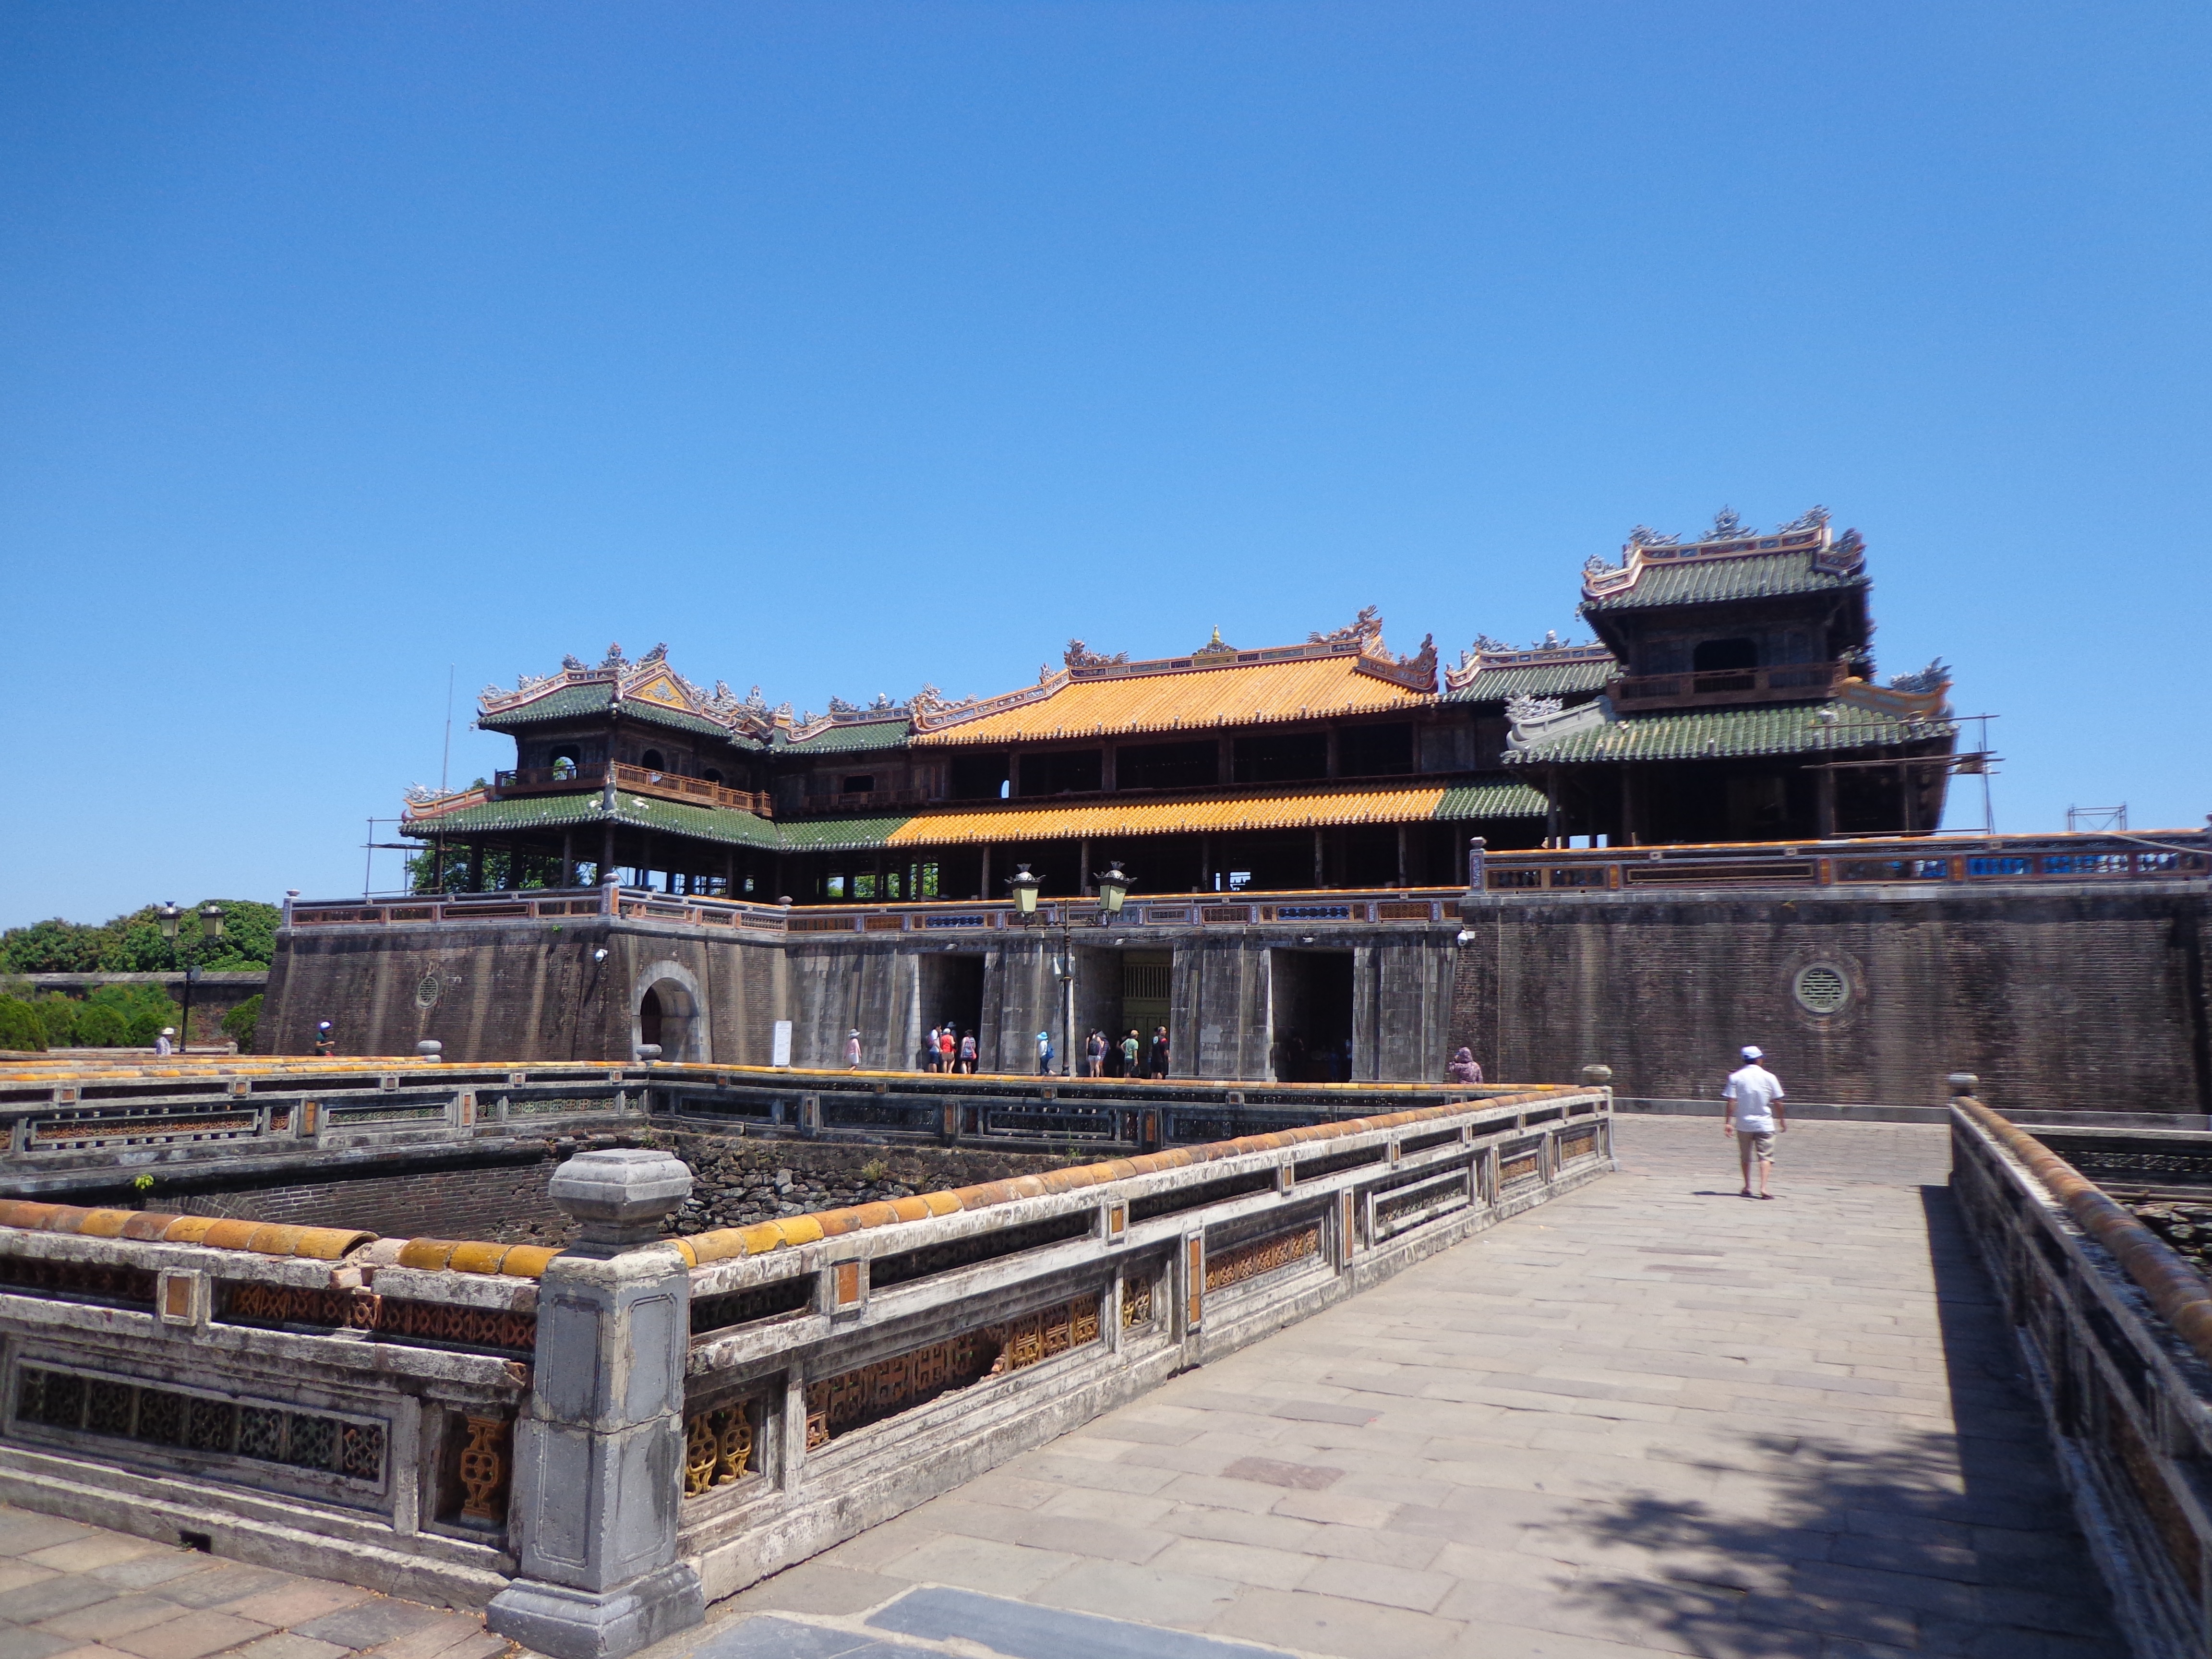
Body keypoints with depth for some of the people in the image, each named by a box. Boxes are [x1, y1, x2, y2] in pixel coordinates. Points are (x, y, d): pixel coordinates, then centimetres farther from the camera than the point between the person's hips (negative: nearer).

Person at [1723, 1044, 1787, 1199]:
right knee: (1766, 1157, 0)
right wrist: (1782, 1119, 13)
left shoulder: (1735, 1077, -3)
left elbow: (1731, 1101, -8)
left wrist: (1728, 1122, -5)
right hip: (1765, 1124, -2)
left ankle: (1747, 1187, 22)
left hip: (1743, 1124, 2)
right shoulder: (1769, 1077, -4)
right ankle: (1763, 1188, -15)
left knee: (1746, 1157, 15)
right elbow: (1777, 1102, 1)